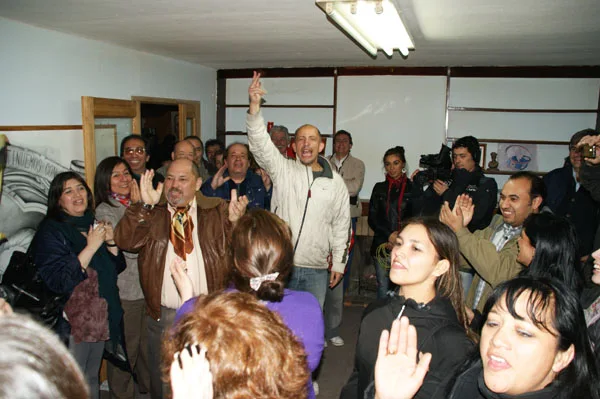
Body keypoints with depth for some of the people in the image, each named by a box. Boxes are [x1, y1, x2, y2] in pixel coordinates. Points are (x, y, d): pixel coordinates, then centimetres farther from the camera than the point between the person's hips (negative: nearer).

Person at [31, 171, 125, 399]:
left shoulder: (94, 225, 8)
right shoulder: (50, 231, -11)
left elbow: (117, 267, 11)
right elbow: (57, 281, -21)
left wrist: (111, 242, -7)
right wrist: (91, 247, -23)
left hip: (100, 318, 6)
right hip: (72, 320, -6)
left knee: (92, 380, 19)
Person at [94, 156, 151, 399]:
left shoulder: (136, 203, 6)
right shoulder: (105, 210, -10)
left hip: (148, 286, 6)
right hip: (124, 291, -6)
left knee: (149, 346, 21)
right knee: (125, 351, 8)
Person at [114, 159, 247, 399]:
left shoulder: (217, 211, 0)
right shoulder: (151, 214, 2)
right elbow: (124, 241, -13)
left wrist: (235, 221, -29)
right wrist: (144, 206, -25)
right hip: (163, 316, 1)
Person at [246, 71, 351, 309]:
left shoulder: (335, 182, 5)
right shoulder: (283, 170, -1)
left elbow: (341, 226, 9)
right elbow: (260, 143, -16)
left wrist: (339, 263, 8)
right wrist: (255, 106, -31)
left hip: (316, 270, 2)